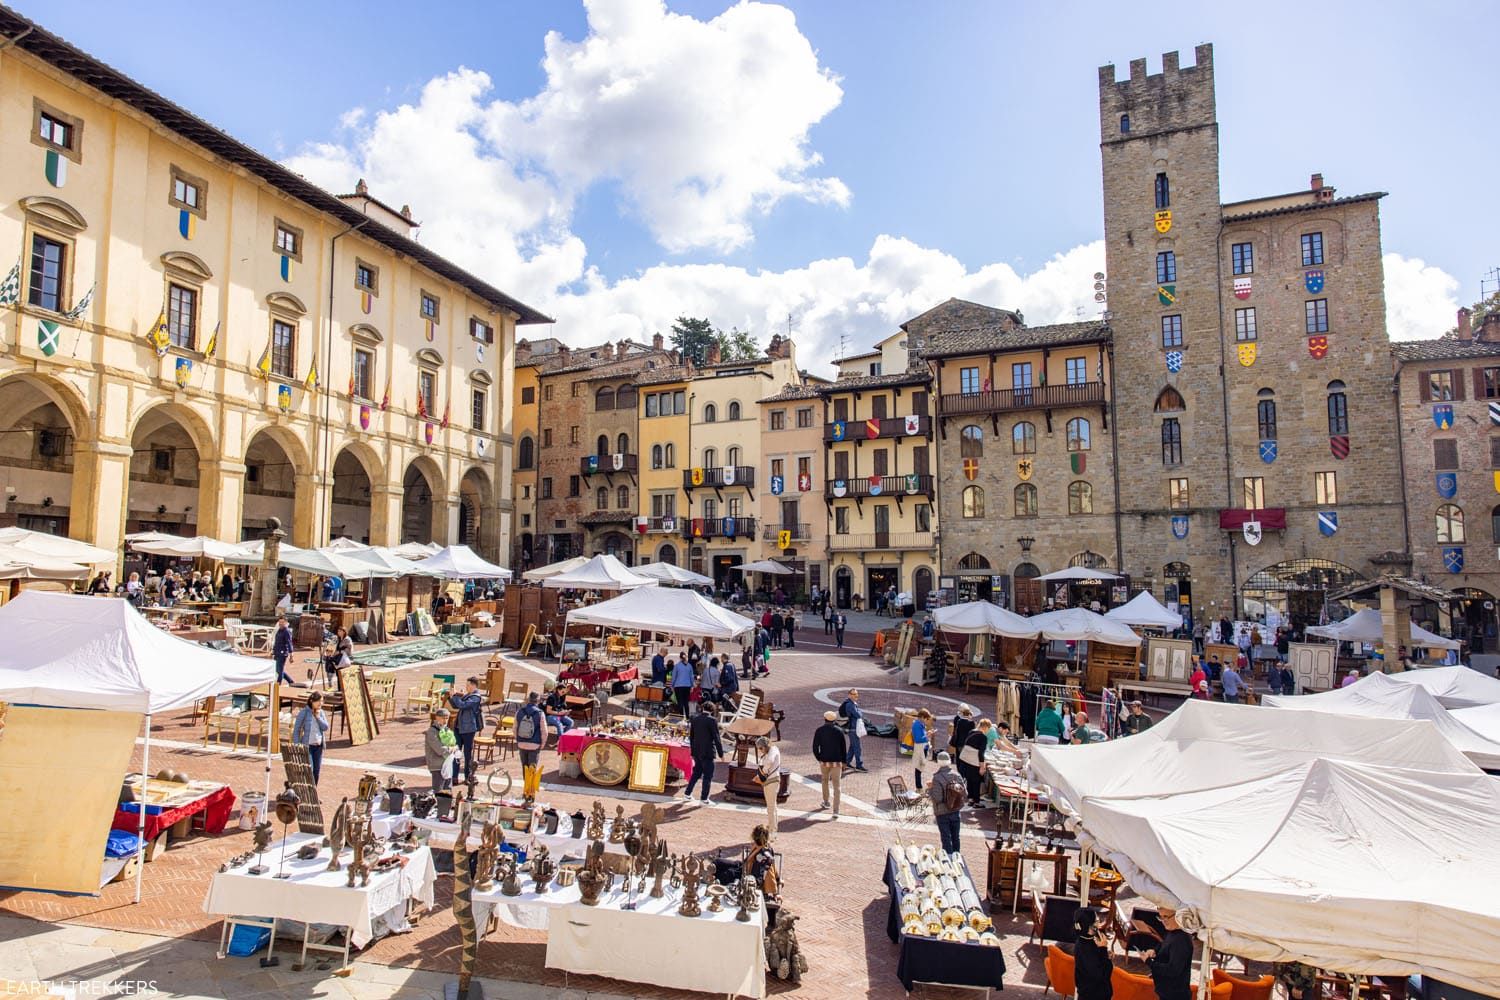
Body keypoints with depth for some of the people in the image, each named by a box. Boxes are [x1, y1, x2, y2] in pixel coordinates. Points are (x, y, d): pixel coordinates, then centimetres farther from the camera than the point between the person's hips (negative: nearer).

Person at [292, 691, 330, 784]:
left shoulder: (320, 712, 6)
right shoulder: (304, 712, -10)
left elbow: (325, 727, 0)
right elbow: (296, 729, -7)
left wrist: (318, 716, -10)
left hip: (318, 746, 5)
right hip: (306, 746, -5)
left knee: (317, 771, 9)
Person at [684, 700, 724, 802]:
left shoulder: (695, 718, 3)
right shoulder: (712, 720, -15)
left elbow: (691, 736, 11)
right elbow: (716, 738, -14)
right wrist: (721, 753, -7)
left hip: (697, 752, 6)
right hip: (707, 752, -6)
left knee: (696, 772, 21)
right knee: (708, 775, 5)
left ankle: (687, 793, 26)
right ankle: (704, 798, 9)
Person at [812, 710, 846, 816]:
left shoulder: (819, 731, -5)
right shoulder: (839, 731, -4)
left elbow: (815, 747, -4)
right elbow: (844, 748, 0)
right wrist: (843, 762, 11)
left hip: (824, 761, 1)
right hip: (837, 762, -1)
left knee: (825, 780, 26)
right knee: (836, 786, 2)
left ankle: (826, 802, 38)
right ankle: (836, 811, -4)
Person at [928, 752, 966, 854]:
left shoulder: (937, 778, -22)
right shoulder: (957, 775, -8)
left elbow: (937, 798, -24)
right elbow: (964, 793, -3)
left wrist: (929, 792, -6)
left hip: (942, 814, -5)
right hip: (956, 812, 5)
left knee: (946, 838, 8)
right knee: (955, 837, 20)